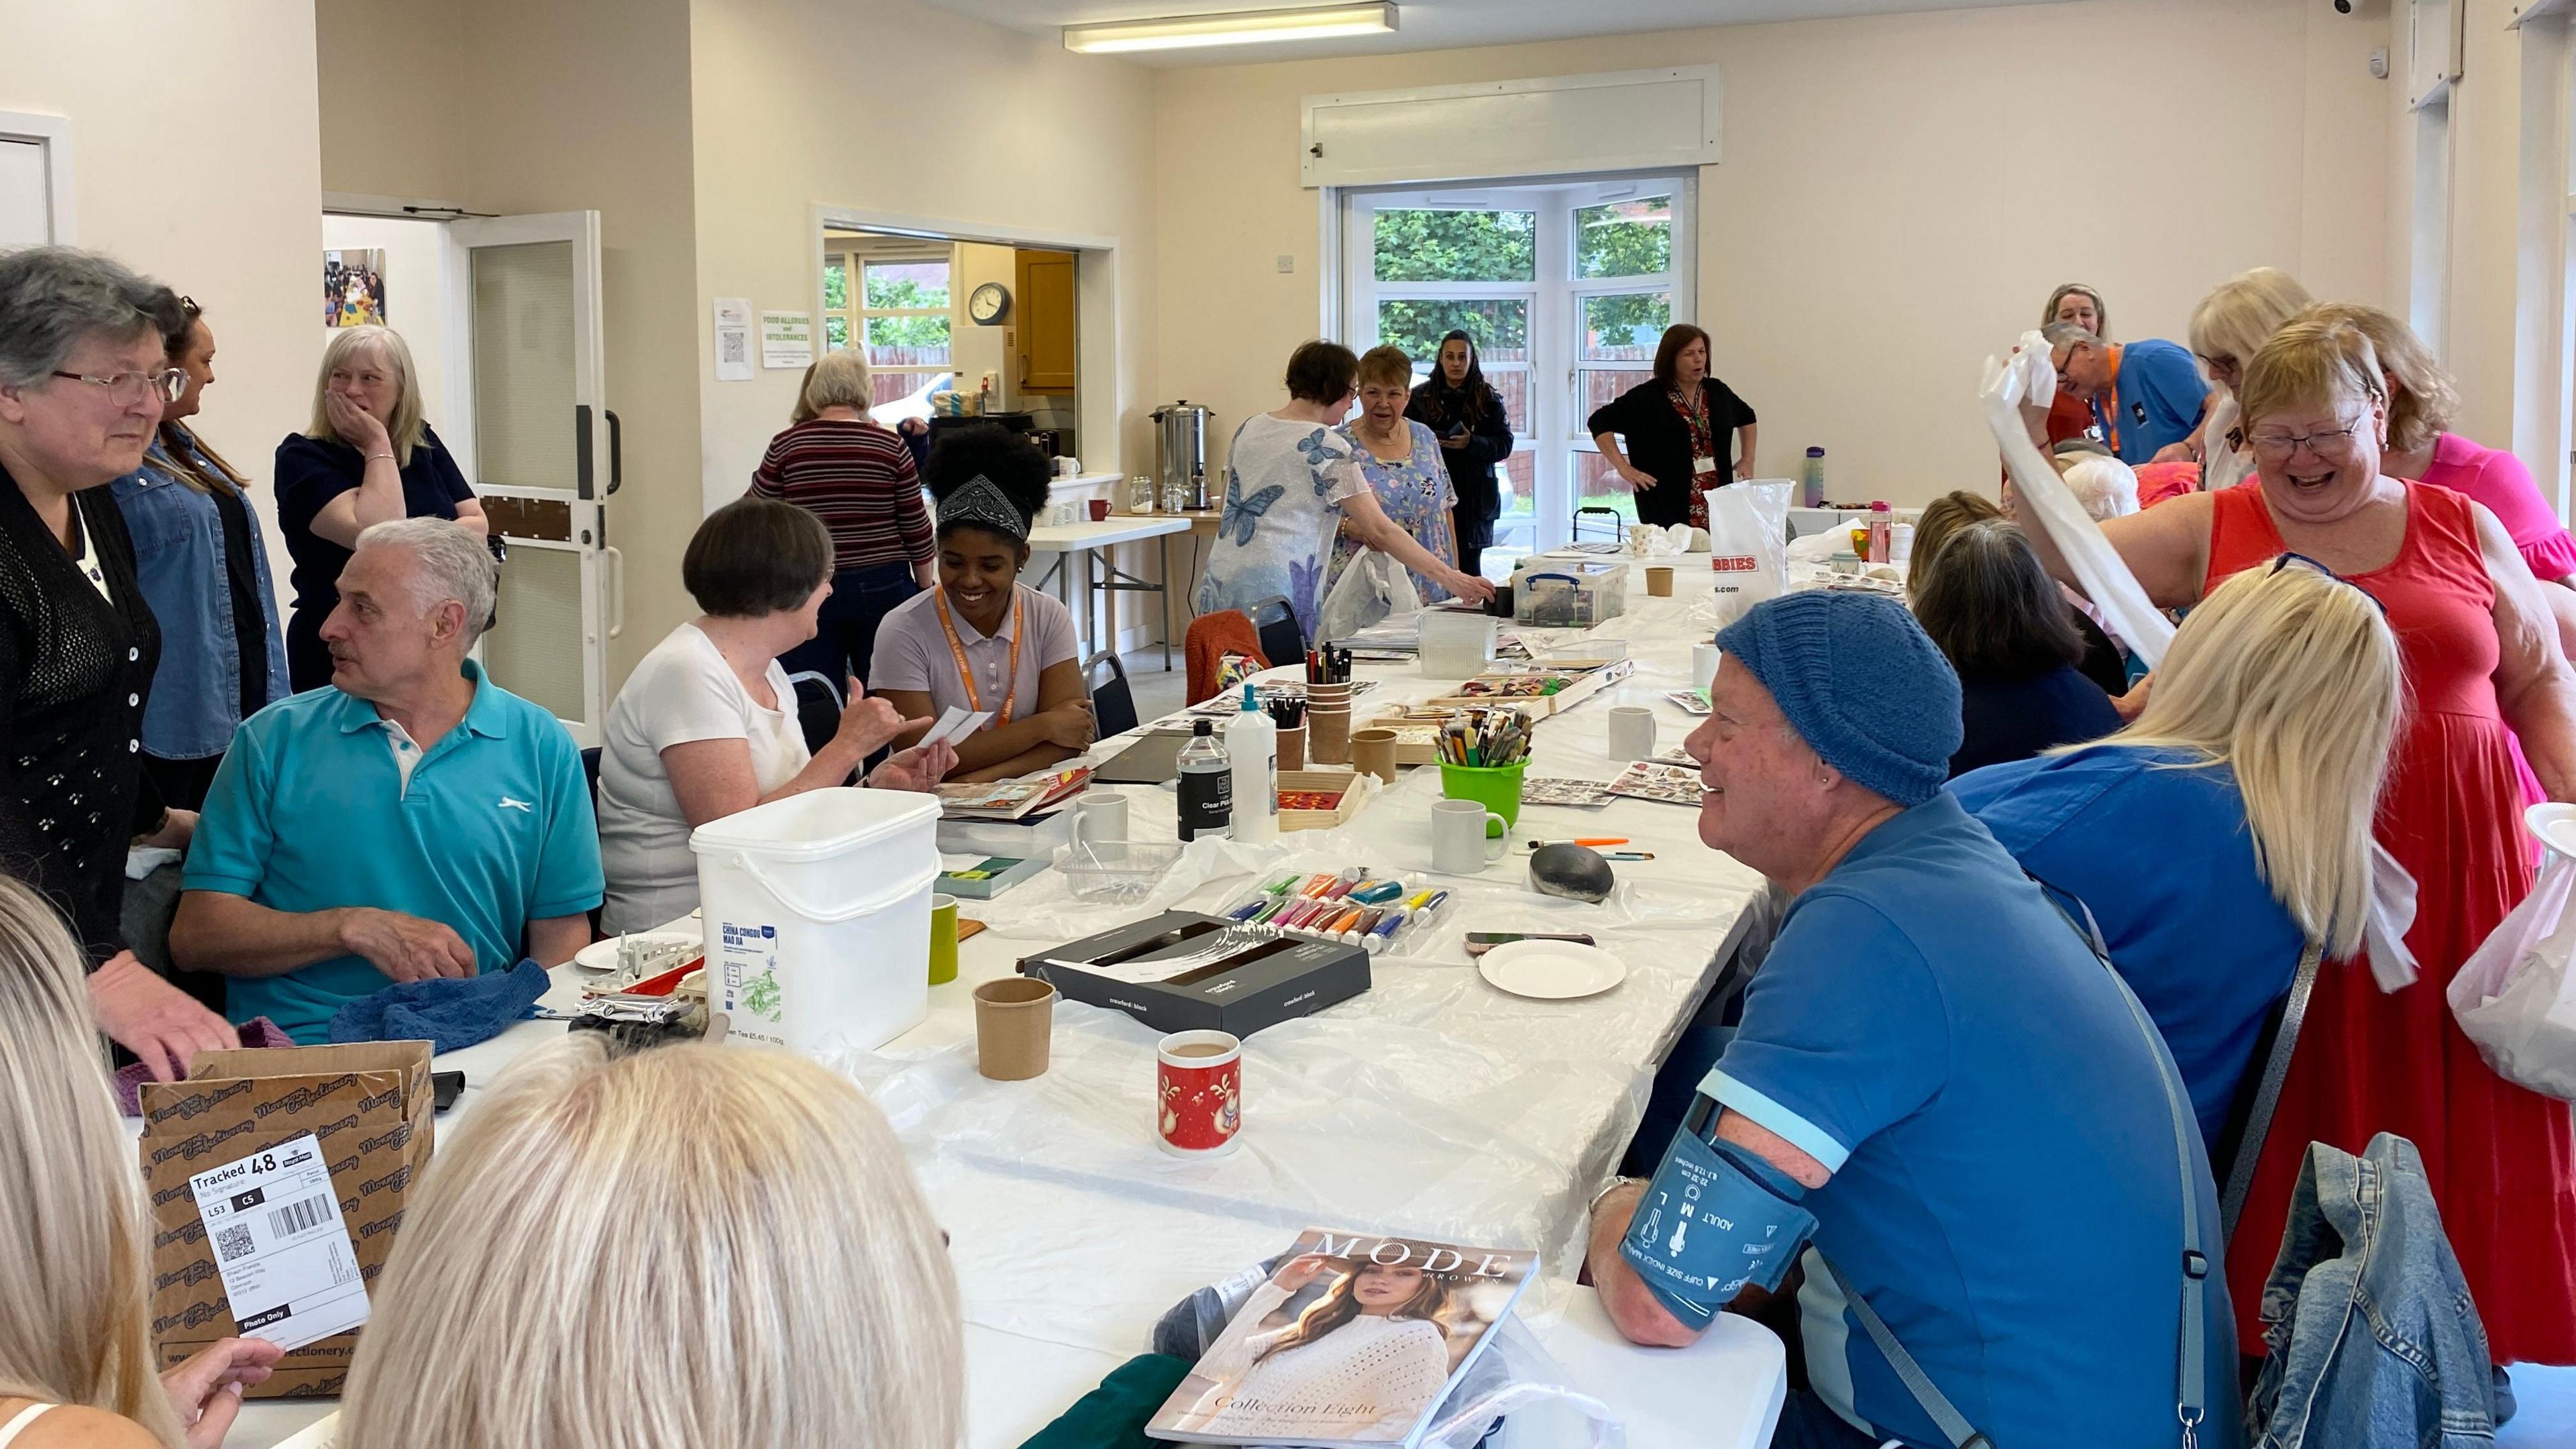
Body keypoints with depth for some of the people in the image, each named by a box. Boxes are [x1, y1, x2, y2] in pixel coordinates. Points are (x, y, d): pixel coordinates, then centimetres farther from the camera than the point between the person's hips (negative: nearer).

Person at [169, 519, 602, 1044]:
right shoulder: (273, 739, 7)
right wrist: (354, 928, -12)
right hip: (300, 1051, -1)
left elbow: (561, 935, 6)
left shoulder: (540, 748, 6)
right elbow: (194, 935, 3)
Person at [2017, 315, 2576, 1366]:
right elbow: (2064, 560, -1)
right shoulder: (2211, 529, 6)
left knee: (2451, 1104, 5)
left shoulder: (2462, 529, 10)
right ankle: (2279, 1345, 14)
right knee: (2296, 1106, 1)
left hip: (2450, 867, 2)